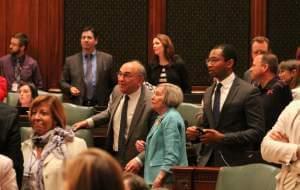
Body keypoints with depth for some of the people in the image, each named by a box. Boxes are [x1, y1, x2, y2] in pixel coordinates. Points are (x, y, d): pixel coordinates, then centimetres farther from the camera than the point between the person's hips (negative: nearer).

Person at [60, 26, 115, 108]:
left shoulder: (107, 59, 5)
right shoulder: (70, 60, 8)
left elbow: (113, 84, 7)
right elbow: (63, 82, 12)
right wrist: (70, 88, -8)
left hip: (100, 106, -1)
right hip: (77, 106, 1)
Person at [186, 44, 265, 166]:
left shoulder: (248, 92, -7)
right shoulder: (209, 93, 15)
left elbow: (257, 132, -12)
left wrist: (222, 138, -18)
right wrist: (196, 133, 1)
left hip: (234, 163, -5)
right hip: (208, 161, 5)